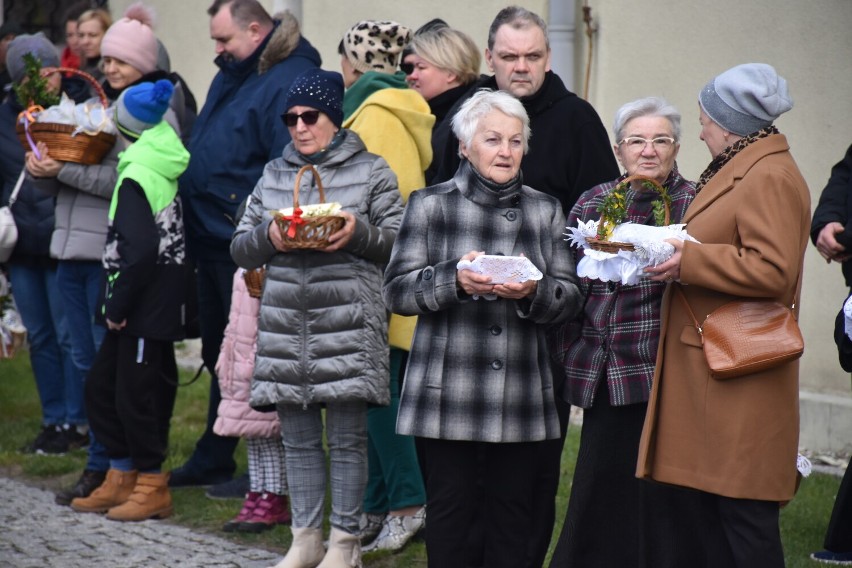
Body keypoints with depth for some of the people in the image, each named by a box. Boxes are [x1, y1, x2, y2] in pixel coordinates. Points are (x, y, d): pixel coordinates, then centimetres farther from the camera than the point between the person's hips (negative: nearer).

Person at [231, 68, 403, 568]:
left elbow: (400, 242, 0)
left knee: (347, 437, 0)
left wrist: (360, 233, -17)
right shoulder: (273, 176, 16)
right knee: (298, 437, 8)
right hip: (286, 328, 4)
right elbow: (241, 249, 14)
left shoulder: (371, 172, 4)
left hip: (348, 327, -4)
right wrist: (268, 236, -7)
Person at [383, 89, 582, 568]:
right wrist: (455, 280, -19)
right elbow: (396, 291, -3)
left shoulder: (545, 211, 12)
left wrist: (534, 291, -15)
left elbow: (571, 298, 6)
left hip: (522, 394, 2)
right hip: (449, 395, -2)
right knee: (450, 510, 0)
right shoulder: (432, 205, 4)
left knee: (512, 511, 4)